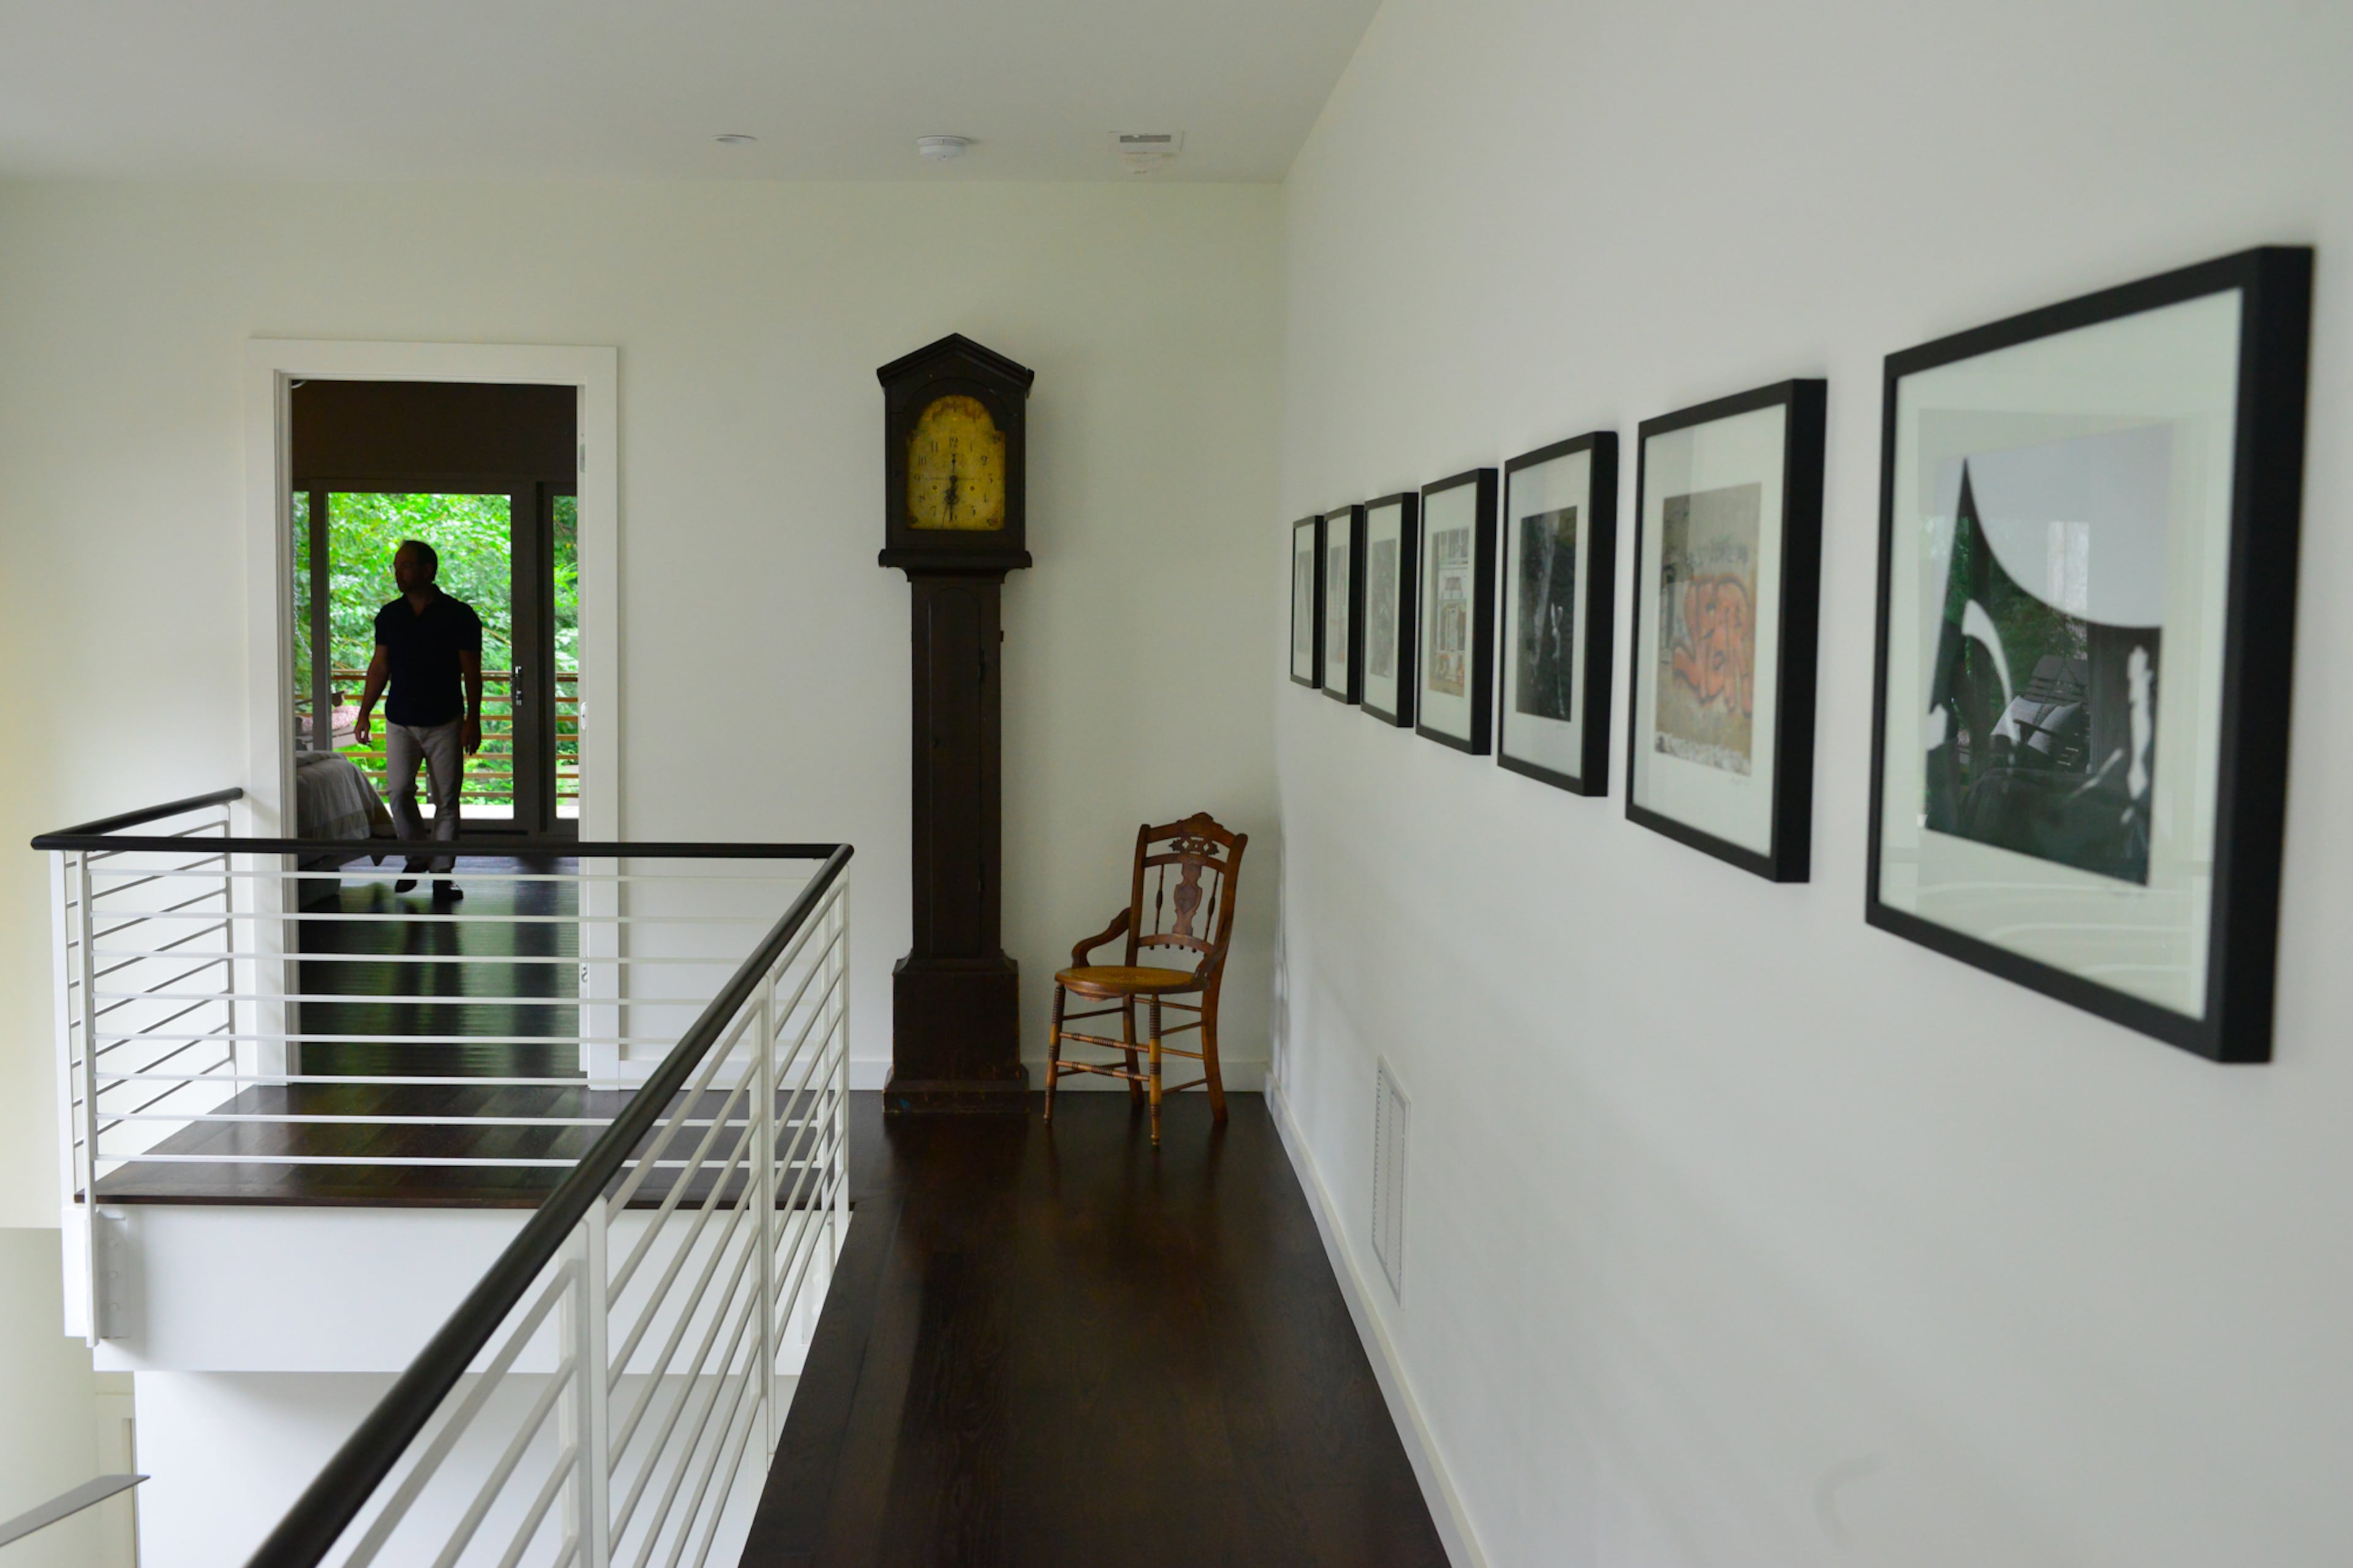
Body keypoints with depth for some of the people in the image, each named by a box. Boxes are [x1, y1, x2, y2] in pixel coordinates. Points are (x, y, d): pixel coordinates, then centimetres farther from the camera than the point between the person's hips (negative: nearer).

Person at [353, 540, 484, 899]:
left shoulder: (459, 616, -4)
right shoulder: (389, 616, 6)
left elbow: (471, 672, -4)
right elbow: (379, 668, 12)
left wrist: (473, 720, -9)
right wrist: (364, 714, 7)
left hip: (446, 724, -2)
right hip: (400, 722, 3)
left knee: (446, 800, 0)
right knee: (399, 791, -6)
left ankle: (442, 875, 8)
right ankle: (416, 857, 16)